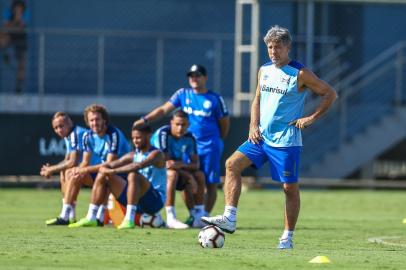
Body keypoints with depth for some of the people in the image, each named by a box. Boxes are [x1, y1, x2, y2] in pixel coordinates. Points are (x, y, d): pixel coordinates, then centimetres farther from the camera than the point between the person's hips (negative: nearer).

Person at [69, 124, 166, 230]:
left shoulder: (156, 154, -11)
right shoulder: (133, 155, 11)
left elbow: (138, 165, -30)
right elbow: (108, 165, 6)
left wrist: (114, 171, -33)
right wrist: (104, 169, -17)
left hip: (156, 200, -7)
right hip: (137, 199, 7)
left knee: (133, 175, -35)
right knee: (103, 176, 3)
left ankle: (129, 220, -39)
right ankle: (91, 218, -3)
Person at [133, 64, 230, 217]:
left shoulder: (215, 99, -2)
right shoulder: (183, 94, 6)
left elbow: (224, 122, 6)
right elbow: (164, 110, 1)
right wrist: (145, 119, -10)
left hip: (210, 147, -3)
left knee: (211, 183, -2)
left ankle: (205, 216, 4)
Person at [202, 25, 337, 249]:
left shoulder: (300, 74, -8)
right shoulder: (264, 71, 10)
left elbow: (330, 94, -4)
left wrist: (311, 118, -11)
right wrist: (254, 125, 5)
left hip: (286, 140, -6)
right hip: (261, 136, 6)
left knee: (290, 187, 0)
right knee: (232, 164, -11)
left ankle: (287, 237, 9)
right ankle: (229, 218, -14)